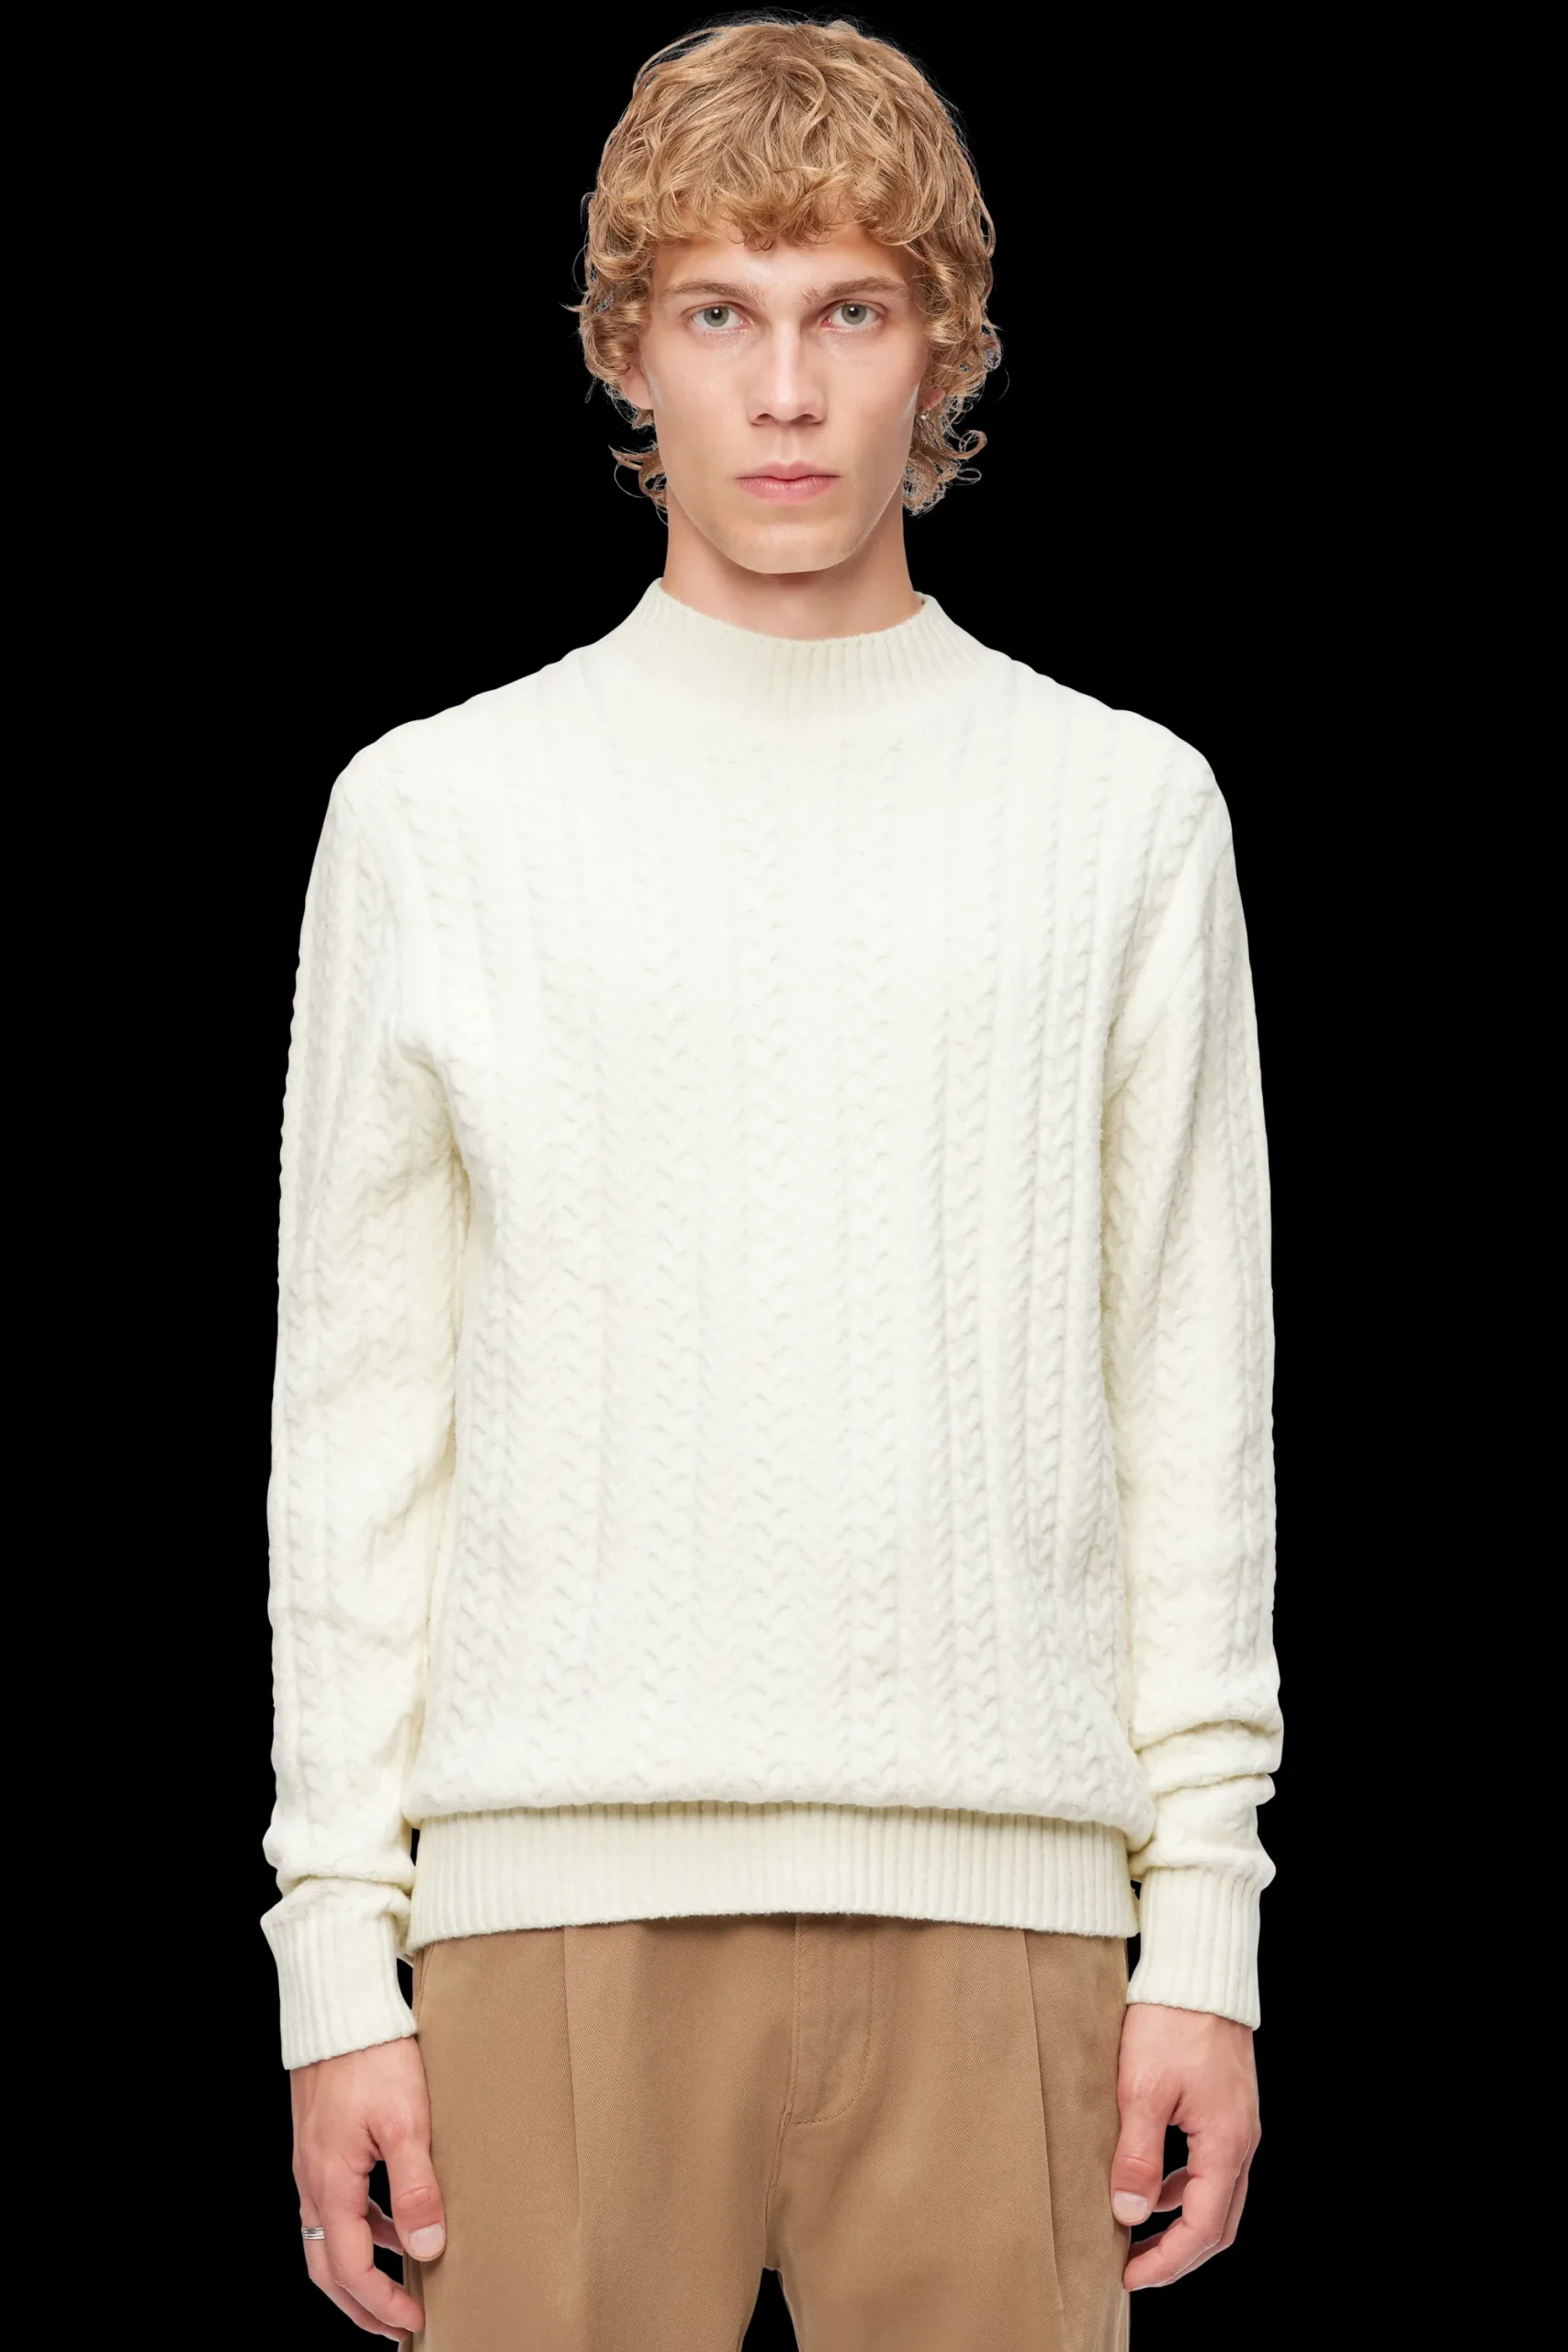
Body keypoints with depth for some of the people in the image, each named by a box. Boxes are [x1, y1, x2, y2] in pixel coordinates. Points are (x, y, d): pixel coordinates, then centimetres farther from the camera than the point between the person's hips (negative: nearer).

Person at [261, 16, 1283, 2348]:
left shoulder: (1129, 812, 9)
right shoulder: (437, 813, 7)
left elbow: (1194, 1410, 8)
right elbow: (358, 1426, 6)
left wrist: (1211, 1919, 2)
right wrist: (336, 1950, 1)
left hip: (998, 1893, 1)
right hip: (562, 1891, 0)